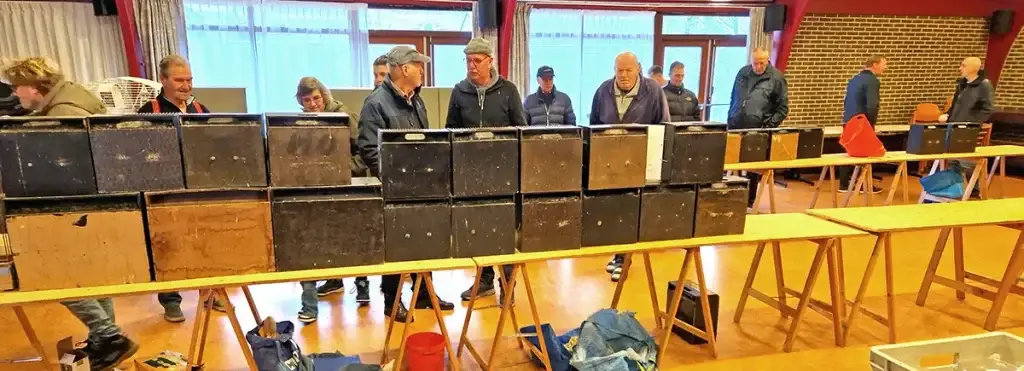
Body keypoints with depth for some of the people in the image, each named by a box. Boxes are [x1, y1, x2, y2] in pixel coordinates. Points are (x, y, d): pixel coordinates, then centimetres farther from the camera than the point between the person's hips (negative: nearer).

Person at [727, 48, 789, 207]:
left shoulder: (776, 77, -3)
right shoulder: (743, 72, 10)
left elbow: (783, 107, -2)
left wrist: (769, 127, -10)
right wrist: (730, 121, 12)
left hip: (757, 130, -4)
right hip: (736, 127, 4)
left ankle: (750, 200, 16)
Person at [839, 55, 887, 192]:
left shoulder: (854, 79, 14)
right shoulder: (872, 81, -13)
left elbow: (846, 101, 20)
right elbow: (872, 106, -22)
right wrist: (872, 123, -10)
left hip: (848, 122, 8)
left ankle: (844, 184, 14)